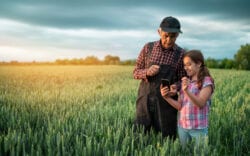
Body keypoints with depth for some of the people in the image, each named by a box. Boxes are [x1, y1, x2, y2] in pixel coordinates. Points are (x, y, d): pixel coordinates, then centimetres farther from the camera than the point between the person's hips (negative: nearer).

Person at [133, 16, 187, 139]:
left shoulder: (181, 54, -2)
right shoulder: (148, 48, 1)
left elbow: (182, 79, 4)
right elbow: (136, 72, 6)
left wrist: (175, 87, -18)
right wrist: (147, 72, -15)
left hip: (167, 102, 0)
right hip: (145, 100, 1)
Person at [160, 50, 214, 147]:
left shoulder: (206, 81, -6)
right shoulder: (185, 82, 9)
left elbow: (201, 103, -18)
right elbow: (179, 106, 5)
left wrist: (187, 91, -33)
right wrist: (166, 97, -10)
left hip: (199, 128, -5)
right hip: (182, 126, 5)